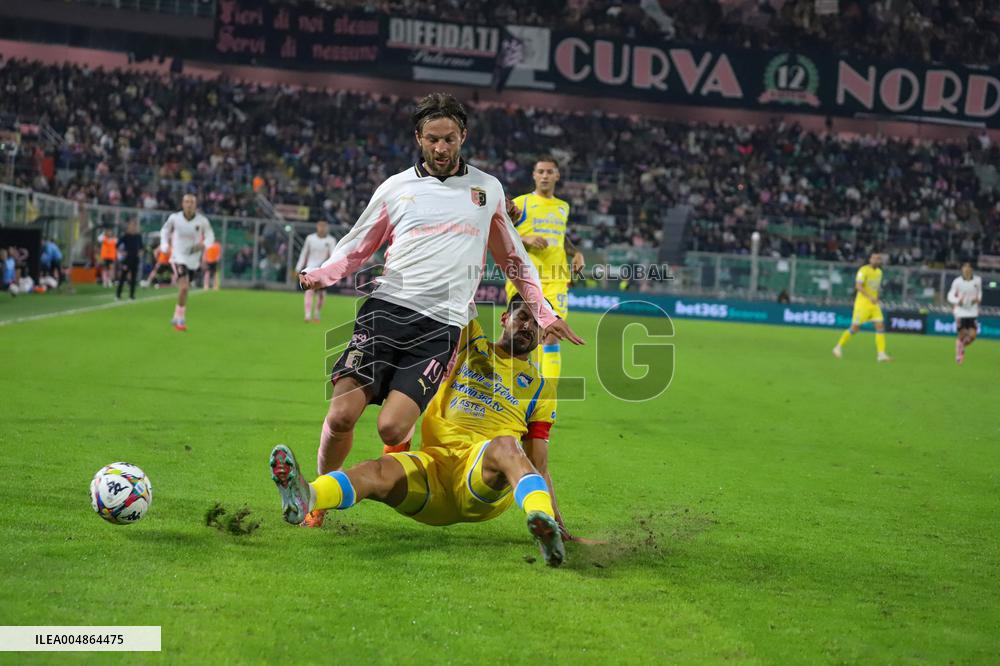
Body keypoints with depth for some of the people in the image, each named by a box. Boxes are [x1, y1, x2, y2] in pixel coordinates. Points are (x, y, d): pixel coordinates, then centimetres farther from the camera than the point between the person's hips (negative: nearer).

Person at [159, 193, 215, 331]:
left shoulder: (202, 221, -10)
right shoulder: (174, 218, -10)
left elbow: (210, 235, 3)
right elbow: (165, 231, 10)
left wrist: (204, 244, -17)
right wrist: (164, 245, -2)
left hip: (193, 259, 3)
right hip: (178, 257, -3)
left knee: (185, 289, 14)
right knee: (184, 287, -21)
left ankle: (177, 318, 34)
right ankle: (180, 319, -11)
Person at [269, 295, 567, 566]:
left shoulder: (540, 387, 21)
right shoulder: (470, 344, 25)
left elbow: (539, 464, 18)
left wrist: (556, 517, 10)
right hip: (433, 464, 2)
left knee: (505, 445, -38)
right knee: (379, 471, -31)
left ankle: (544, 524, -65)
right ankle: (304, 498, -62)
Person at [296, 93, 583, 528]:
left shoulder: (488, 189, 16)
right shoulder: (396, 188, 13)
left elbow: (513, 258, 27)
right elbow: (357, 247, 19)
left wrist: (544, 313, 24)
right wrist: (321, 275, 0)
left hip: (441, 325, 0)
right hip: (385, 308, 1)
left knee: (392, 427, -17)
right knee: (341, 415, -15)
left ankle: (401, 444, 21)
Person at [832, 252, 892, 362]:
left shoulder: (879, 272, 13)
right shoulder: (864, 270, -12)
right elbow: (858, 286, -24)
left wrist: (876, 298, 16)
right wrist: (870, 297, -33)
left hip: (874, 304, 7)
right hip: (862, 302, -7)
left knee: (880, 326, -6)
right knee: (855, 327, -5)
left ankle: (881, 354, -8)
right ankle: (839, 347, 14)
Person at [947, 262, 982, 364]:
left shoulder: (977, 280, 0)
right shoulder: (957, 282, -7)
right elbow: (950, 296, -1)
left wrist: (978, 299, -5)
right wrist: (957, 301, -22)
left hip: (972, 312, 2)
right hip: (960, 312, -2)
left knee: (972, 335, -6)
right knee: (961, 335, 0)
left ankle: (962, 346, 26)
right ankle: (958, 355, 20)